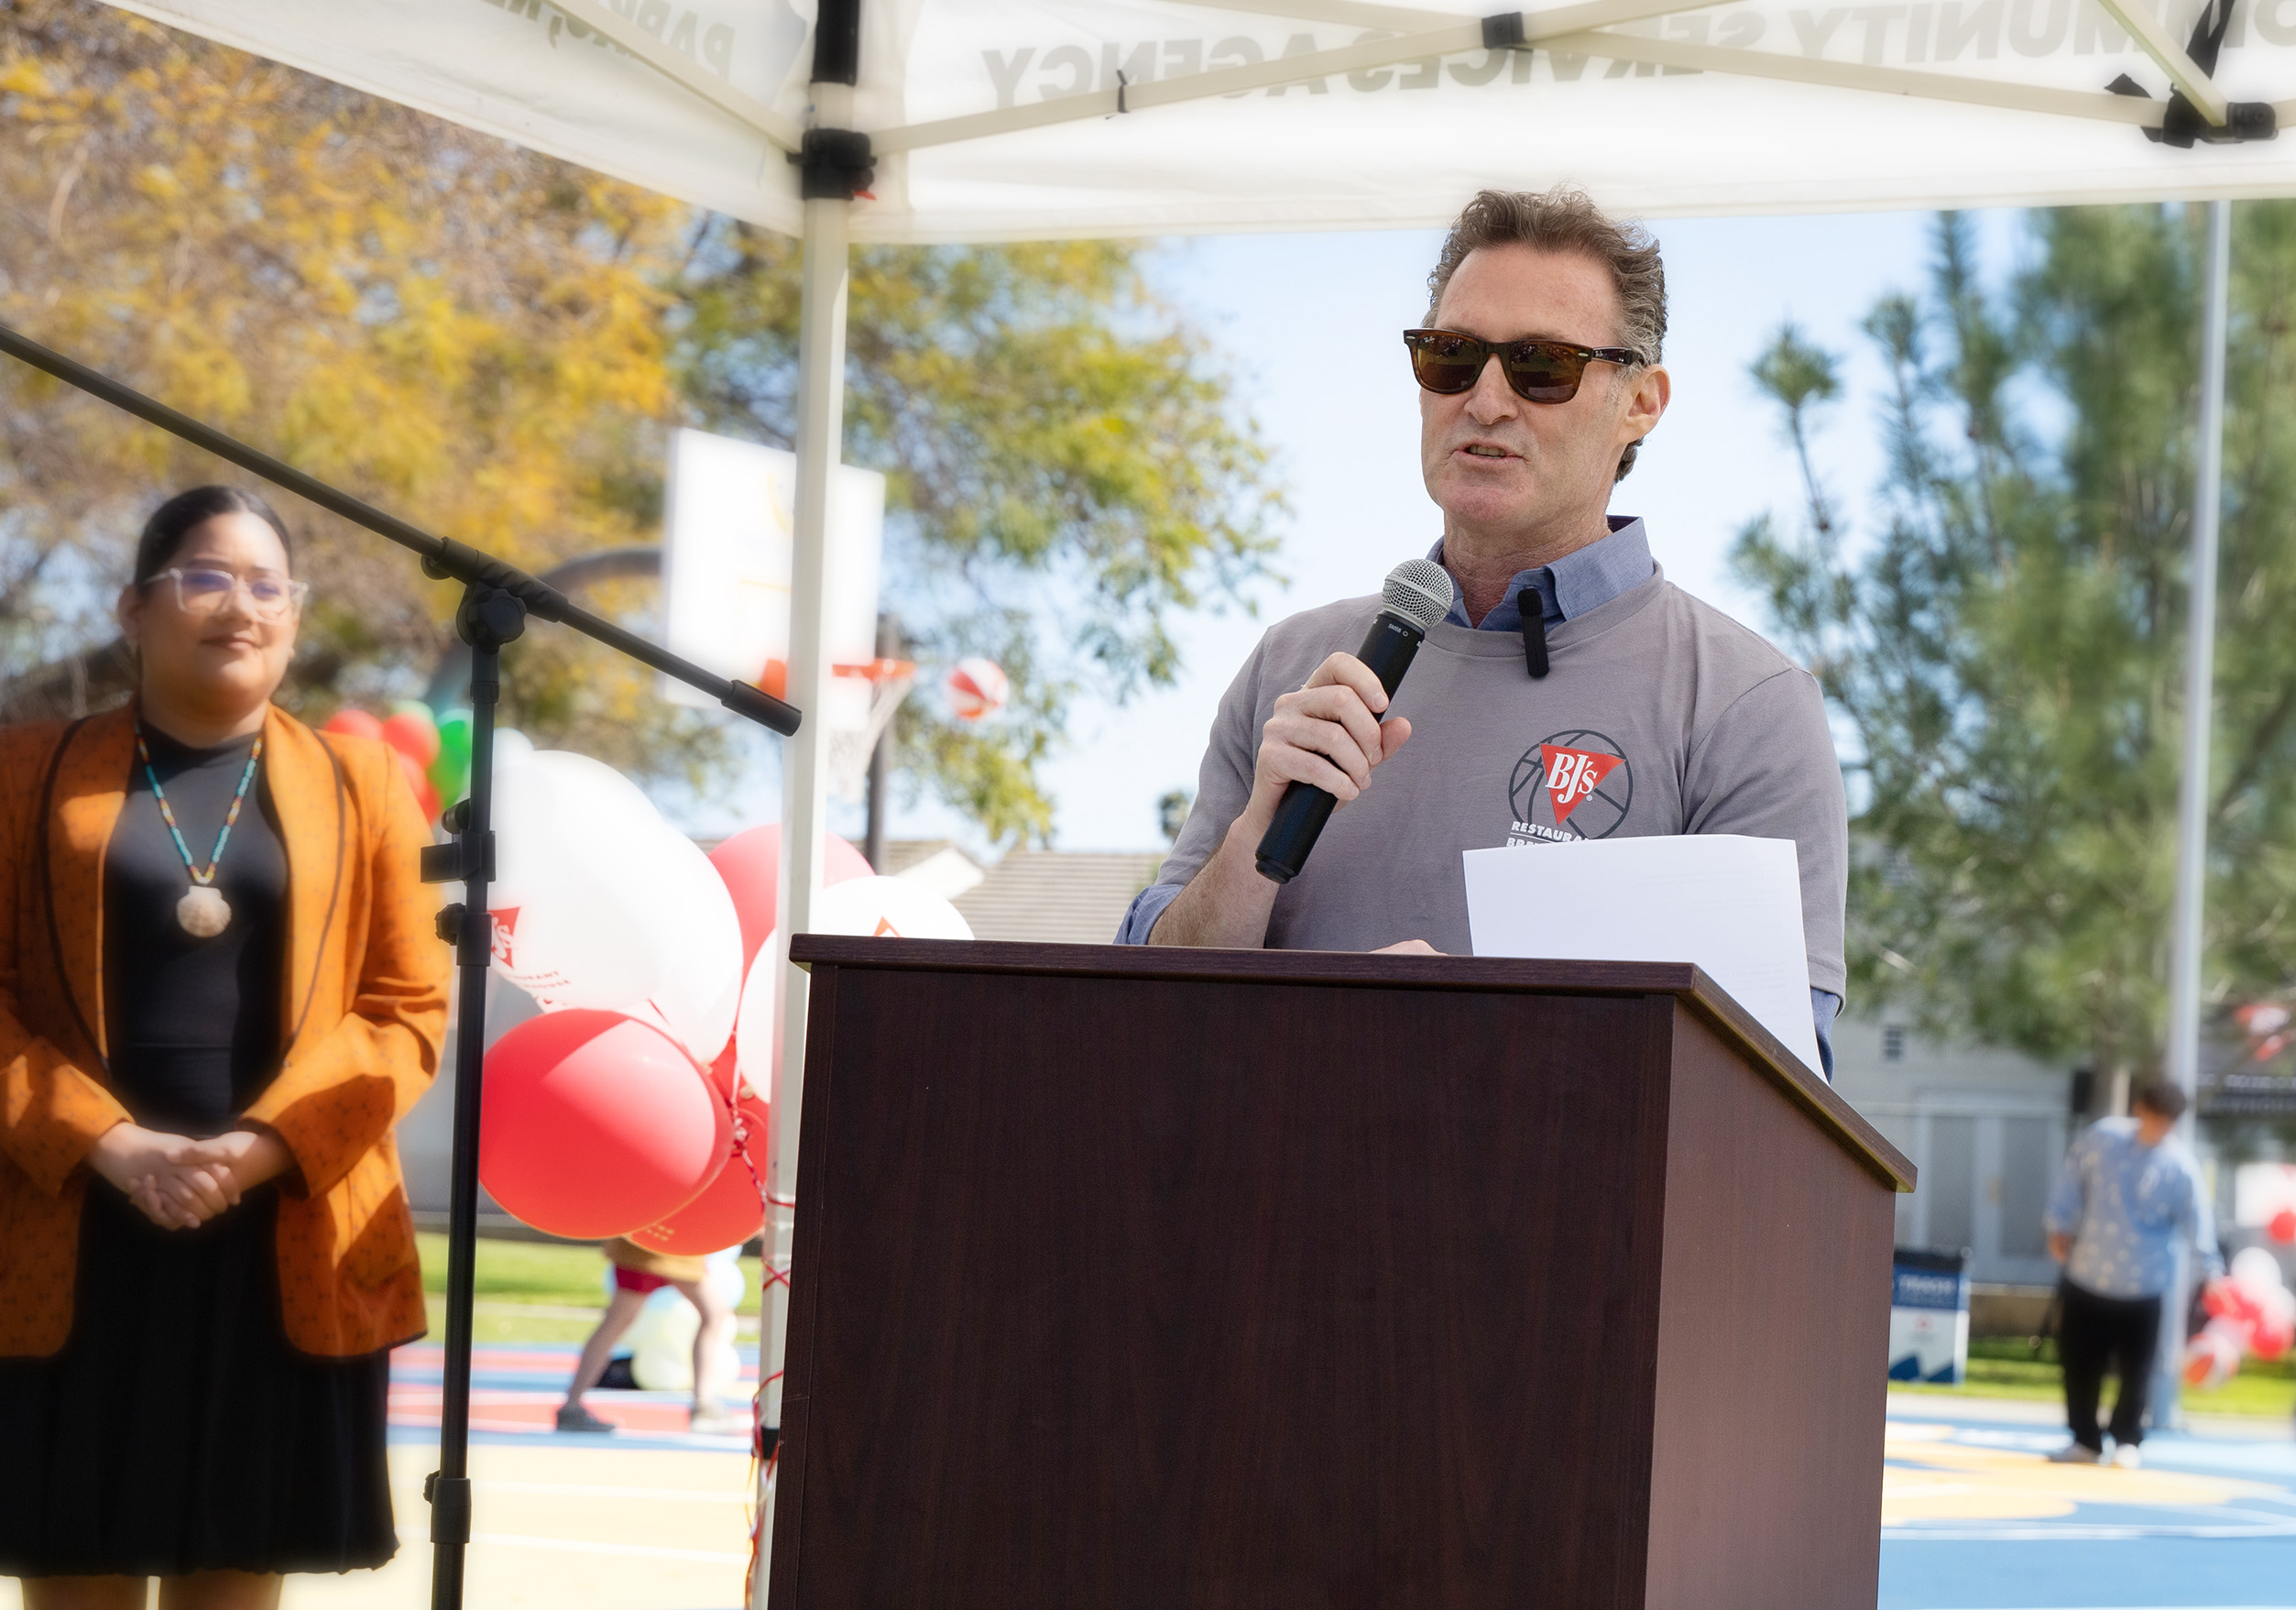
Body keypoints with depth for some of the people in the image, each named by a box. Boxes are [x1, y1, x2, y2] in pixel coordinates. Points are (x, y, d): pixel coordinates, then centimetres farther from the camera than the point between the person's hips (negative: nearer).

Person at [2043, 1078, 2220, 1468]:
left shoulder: (2180, 1167, -13)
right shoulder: (2102, 1137, -5)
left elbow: (2198, 1221, -14)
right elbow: (2072, 1180, 7)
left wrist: (2212, 1268, -24)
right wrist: (2060, 1226, 5)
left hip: (2142, 1286, -3)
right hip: (2088, 1274, 3)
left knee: (2135, 1367, 0)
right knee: (2078, 1359, 9)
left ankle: (2127, 1440, 19)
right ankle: (2085, 1440, 22)